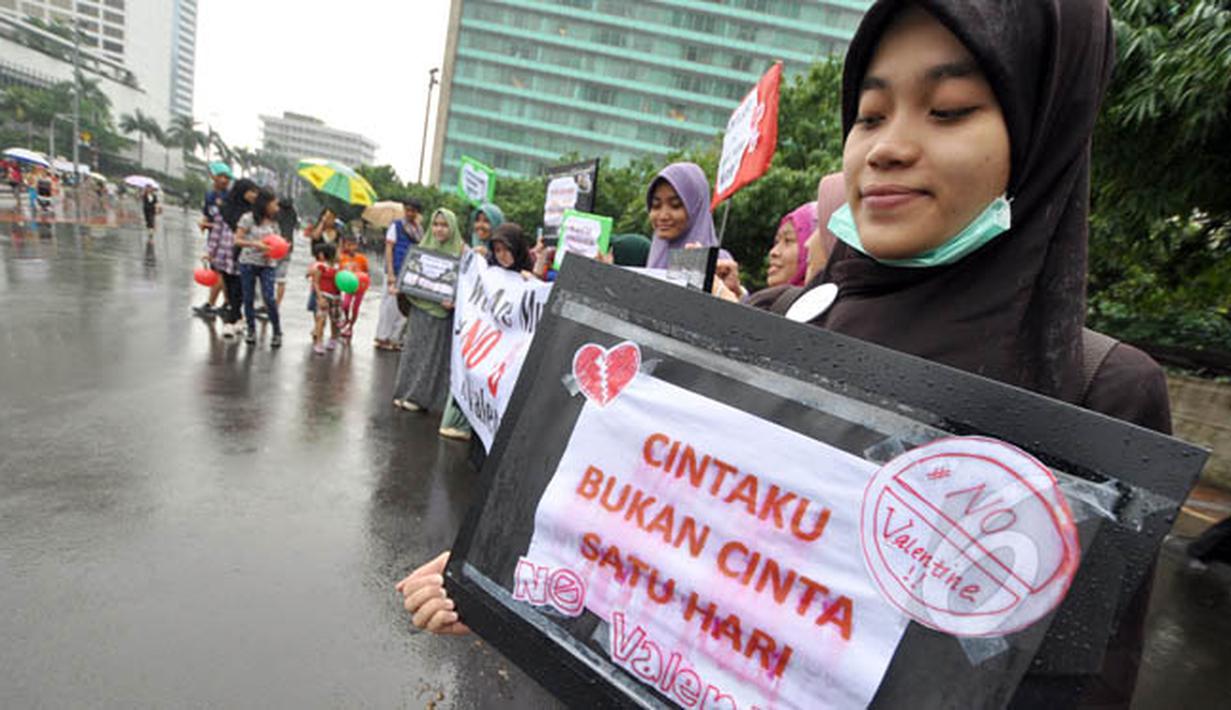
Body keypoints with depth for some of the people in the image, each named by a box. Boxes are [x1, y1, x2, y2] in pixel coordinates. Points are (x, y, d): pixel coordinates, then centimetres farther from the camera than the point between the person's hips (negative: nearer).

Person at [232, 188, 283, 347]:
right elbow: (237, 240, -7)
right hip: (248, 263, -2)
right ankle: (251, 330, 20)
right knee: (248, 298, 6)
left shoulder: (273, 222, 7)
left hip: (267, 264, 2)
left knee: (269, 298, -7)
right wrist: (255, 244, -21)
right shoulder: (248, 218, -5)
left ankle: (277, 332, 4)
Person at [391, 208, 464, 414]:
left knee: (434, 354, 2)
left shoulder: (461, 251, -5)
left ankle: (420, 396, 11)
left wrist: (455, 302, -24)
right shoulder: (423, 247, 10)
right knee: (413, 349, 8)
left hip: (442, 311, -4)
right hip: (420, 307, 4)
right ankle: (405, 392, 19)